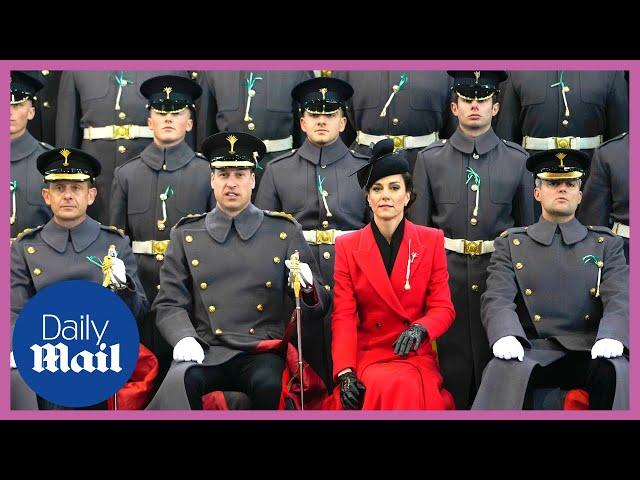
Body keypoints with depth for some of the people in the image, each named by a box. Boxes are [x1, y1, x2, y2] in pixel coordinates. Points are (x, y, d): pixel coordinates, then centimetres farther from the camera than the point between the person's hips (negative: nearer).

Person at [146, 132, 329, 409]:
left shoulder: (285, 232, 12)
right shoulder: (185, 235, 14)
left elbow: (315, 309, 12)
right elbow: (169, 304, 11)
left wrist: (308, 288, -12)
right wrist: (184, 338, -10)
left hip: (263, 352, 0)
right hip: (206, 352, 0)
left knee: (271, 384, -32)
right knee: (178, 381, -31)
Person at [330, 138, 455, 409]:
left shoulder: (432, 241, 7)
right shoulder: (347, 246, 7)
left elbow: (443, 309, 4)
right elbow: (343, 316, 0)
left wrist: (419, 329, -20)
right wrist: (344, 373, -15)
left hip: (416, 356, 1)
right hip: (367, 354, 0)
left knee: (406, 386, -34)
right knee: (387, 386, -34)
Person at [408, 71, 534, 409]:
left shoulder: (517, 160, 5)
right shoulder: (430, 159, 4)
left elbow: (528, 225, 10)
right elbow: (417, 226, 6)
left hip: (499, 271, 0)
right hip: (446, 273, 0)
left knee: (496, 357, 7)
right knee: (450, 360, 5)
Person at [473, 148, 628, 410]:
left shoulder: (606, 243, 19)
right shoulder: (510, 243, 17)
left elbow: (620, 300, 4)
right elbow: (497, 299, 2)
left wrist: (610, 338, -20)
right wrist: (506, 337, -22)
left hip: (589, 352, 1)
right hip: (531, 350, -1)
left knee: (617, 372, -33)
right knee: (507, 371, -36)